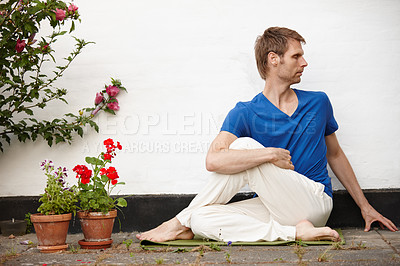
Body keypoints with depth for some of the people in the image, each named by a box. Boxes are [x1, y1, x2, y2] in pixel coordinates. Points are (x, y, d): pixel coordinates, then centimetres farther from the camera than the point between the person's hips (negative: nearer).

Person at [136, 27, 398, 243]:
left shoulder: (318, 103, 12)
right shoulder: (244, 114, 1)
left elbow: (335, 155, 25)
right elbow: (214, 160, -18)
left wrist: (365, 207, 27)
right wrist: (273, 155, -21)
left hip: (314, 203, 0)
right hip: (274, 205, 1)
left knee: (245, 146, -23)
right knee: (201, 219, -26)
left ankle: (181, 222, -13)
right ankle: (295, 232, -29)